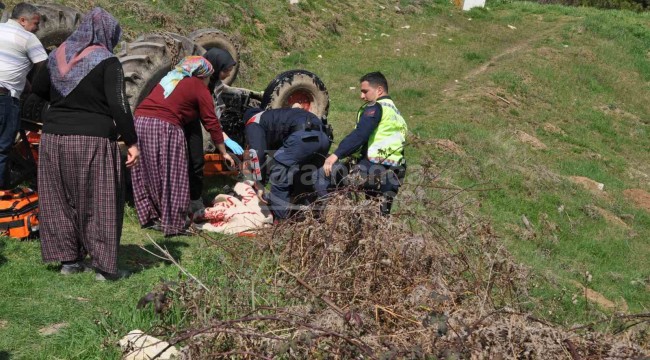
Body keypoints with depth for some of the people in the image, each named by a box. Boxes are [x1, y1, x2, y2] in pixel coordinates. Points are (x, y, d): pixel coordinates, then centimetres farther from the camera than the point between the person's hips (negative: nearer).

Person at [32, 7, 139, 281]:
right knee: (100, 204, 2)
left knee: (61, 200, 14)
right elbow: (118, 105, -15)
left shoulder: (59, 55, 8)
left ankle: (68, 259, 21)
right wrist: (131, 142, -9)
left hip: (54, 137, 6)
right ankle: (104, 266, 6)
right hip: (93, 140, -5)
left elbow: (38, 88, 20)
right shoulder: (106, 61, -9)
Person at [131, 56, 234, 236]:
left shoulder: (170, 78, 26)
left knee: (145, 174, 14)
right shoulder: (199, 88, 8)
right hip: (164, 128, -7)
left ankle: (149, 216, 22)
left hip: (139, 121, 7)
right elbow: (212, 123, 8)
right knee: (171, 178, 0)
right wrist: (224, 152, 16)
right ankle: (173, 224, 2)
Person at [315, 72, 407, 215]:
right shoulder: (396, 113, 26)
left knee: (324, 173, -13)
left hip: (373, 169, -9)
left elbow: (359, 135, -17)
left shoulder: (376, 107, -2)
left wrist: (336, 155, -20)